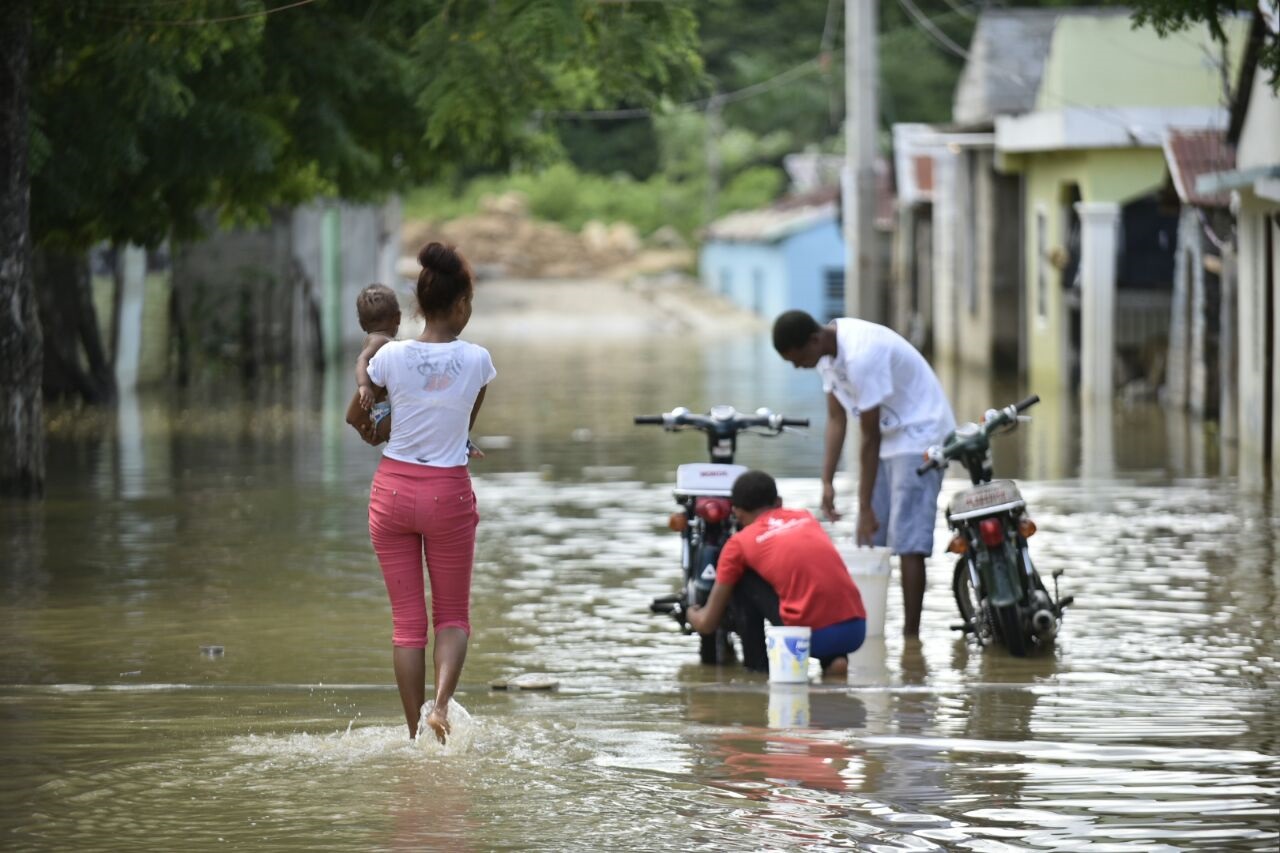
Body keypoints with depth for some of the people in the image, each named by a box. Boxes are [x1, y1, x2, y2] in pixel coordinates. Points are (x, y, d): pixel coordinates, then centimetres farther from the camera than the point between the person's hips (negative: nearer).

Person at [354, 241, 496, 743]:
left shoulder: (390, 357, -8)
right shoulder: (476, 361, -10)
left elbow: (358, 421, 6)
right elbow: (470, 421, 6)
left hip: (394, 488, 1)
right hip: (448, 493, -1)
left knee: (407, 620, 8)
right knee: (453, 615, 13)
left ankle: (415, 732, 8)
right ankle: (441, 704, -12)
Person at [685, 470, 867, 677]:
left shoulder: (740, 542, 10)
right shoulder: (806, 516, 23)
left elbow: (707, 624, 18)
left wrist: (692, 615, 41)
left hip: (809, 636, -4)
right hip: (857, 630, 4)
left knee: (741, 581, 15)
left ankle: (756, 668, 15)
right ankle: (833, 659, 13)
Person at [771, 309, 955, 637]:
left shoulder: (861, 356, -29)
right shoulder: (829, 353, -2)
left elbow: (870, 438, -25)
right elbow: (836, 418, 5)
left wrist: (865, 508, -20)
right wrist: (827, 481, -2)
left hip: (919, 436, -9)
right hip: (890, 437, 9)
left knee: (908, 542, -14)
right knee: (868, 541, 7)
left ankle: (911, 635, -14)